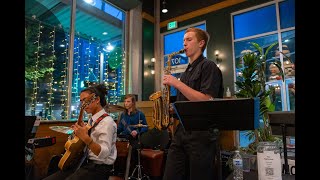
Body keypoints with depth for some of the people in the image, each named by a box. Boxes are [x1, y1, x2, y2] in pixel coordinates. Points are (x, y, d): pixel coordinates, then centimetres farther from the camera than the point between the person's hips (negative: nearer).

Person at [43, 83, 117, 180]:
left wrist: (85, 138, -36)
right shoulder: (91, 120, 10)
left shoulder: (107, 122, -17)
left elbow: (104, 153, -25)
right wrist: (78, 131, 2)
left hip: (99, 168, -8)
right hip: (84, 163, 8)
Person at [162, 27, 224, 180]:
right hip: (181, 132, 7)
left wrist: (177, 83, -16)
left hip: (201, 134, -7)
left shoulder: (208, 66, -5)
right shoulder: (186, 73, 18)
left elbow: (206, 101, -18)